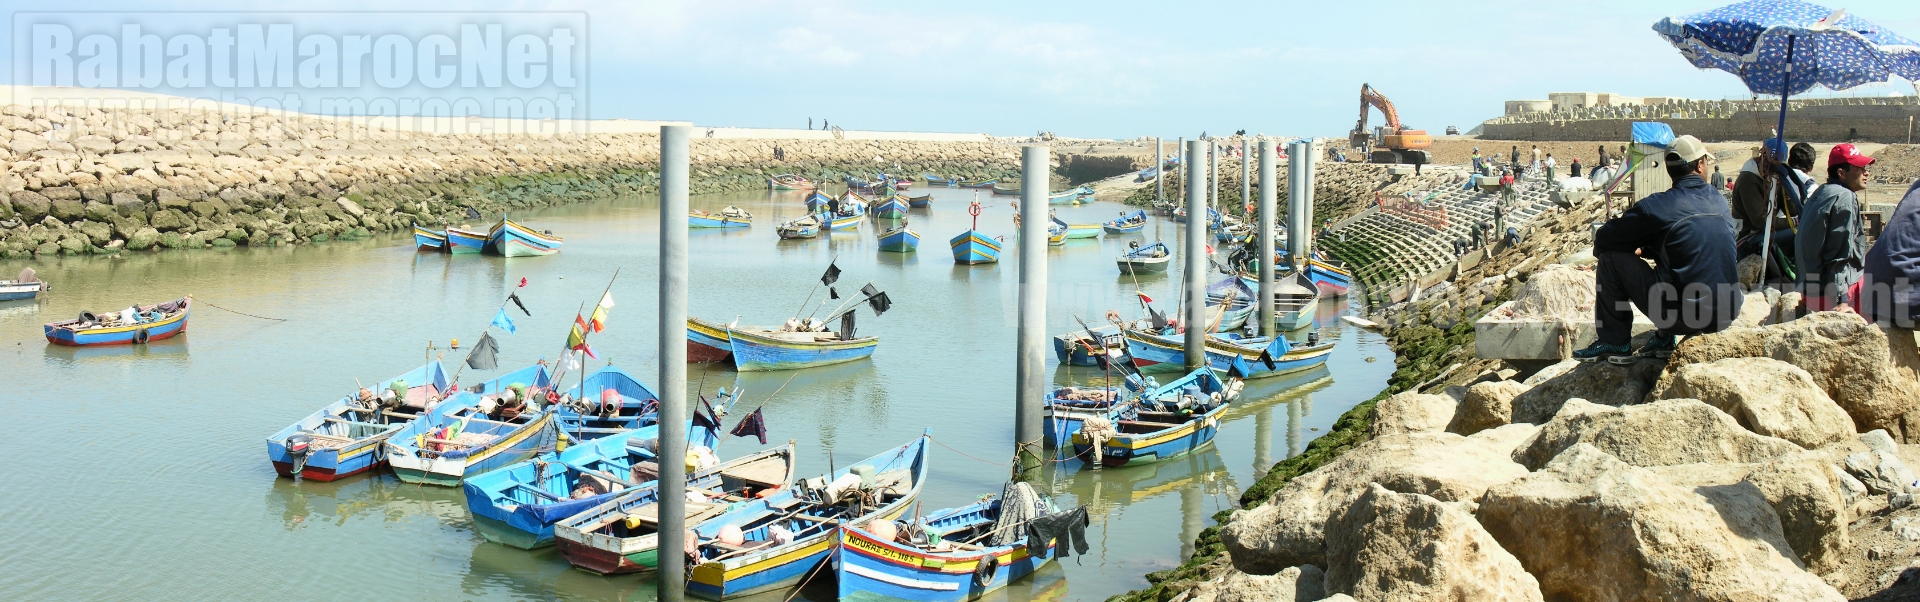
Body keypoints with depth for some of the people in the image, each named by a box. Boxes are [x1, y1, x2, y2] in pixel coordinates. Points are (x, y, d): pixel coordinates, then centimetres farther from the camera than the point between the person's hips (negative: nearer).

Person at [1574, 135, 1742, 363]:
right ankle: (1664, 338, 23)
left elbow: (1603, 239, -1)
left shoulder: (1657, 206, -10)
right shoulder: (1721, 204, 8)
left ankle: (1614, 343, 10)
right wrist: (1646, 250, 23)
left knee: (1611, 258, 4)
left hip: (1682, 317, -6)